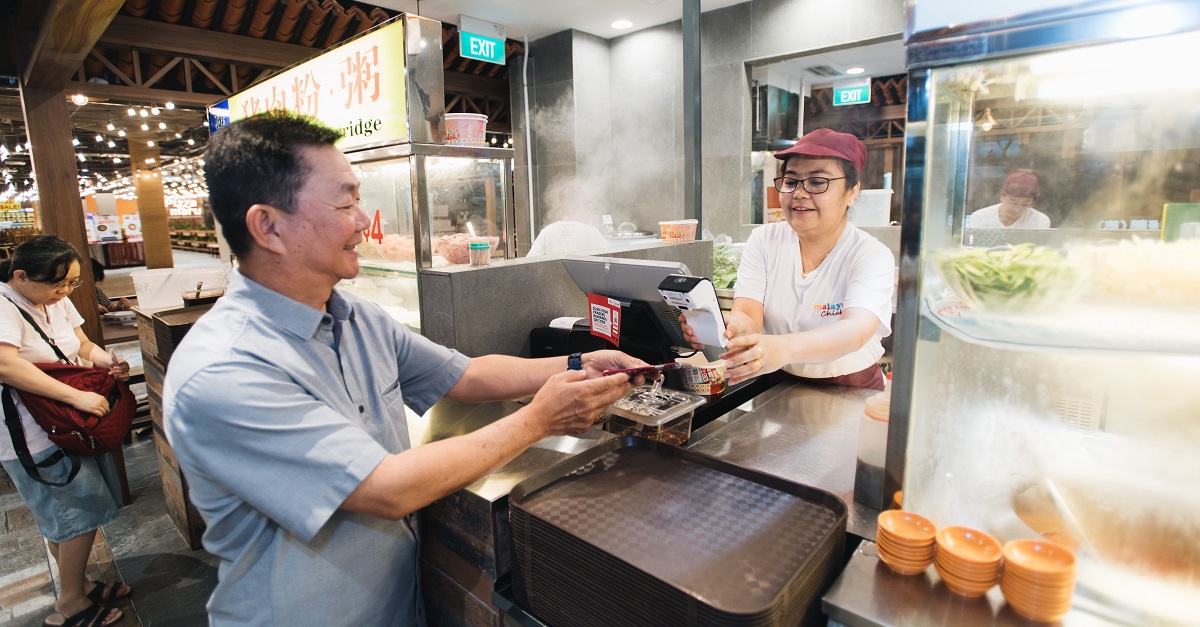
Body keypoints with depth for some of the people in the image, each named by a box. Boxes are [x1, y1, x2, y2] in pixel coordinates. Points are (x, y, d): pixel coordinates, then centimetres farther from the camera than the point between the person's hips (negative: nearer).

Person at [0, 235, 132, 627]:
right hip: (36, 439, -8)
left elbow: (83, 345, 10)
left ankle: (77, 587, 34)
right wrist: (77, 396, -35)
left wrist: (108, 361, -11)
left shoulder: (57, 301, 3)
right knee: (81, 513, 0)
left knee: (64, 517, 19)